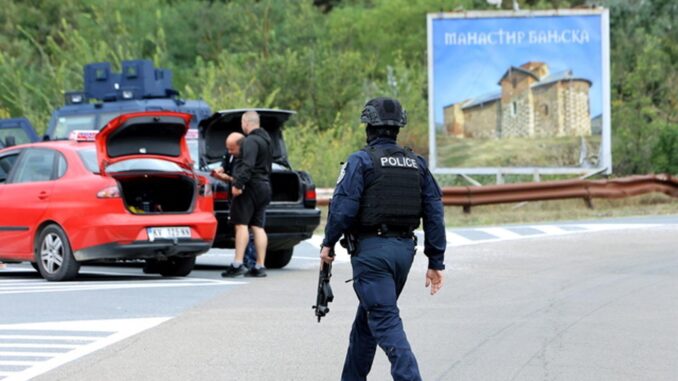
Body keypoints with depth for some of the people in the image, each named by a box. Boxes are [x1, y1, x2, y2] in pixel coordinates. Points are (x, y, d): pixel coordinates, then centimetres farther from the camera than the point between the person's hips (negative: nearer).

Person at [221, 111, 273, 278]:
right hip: (264, 186, 9)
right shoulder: (266, 140, 20)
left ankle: (237, 264, -17)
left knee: (241, 224, -10)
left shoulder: (251, 140, -12)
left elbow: (248, 165, -24)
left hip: (251, 187, -9)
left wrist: (238, 184, -29)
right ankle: (260, 266, 7)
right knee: (258, 226, 9)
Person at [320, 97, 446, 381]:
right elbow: (435, 213, 7)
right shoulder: (416, 163, 9)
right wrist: (436, 262, 9)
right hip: (405, 249, 7)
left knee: (385, 322, -9)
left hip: (372, 249, -7)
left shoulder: (361, 161, -8)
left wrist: (328, 243, 0)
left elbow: (343, 207, -15)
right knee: (367, 317, 20)